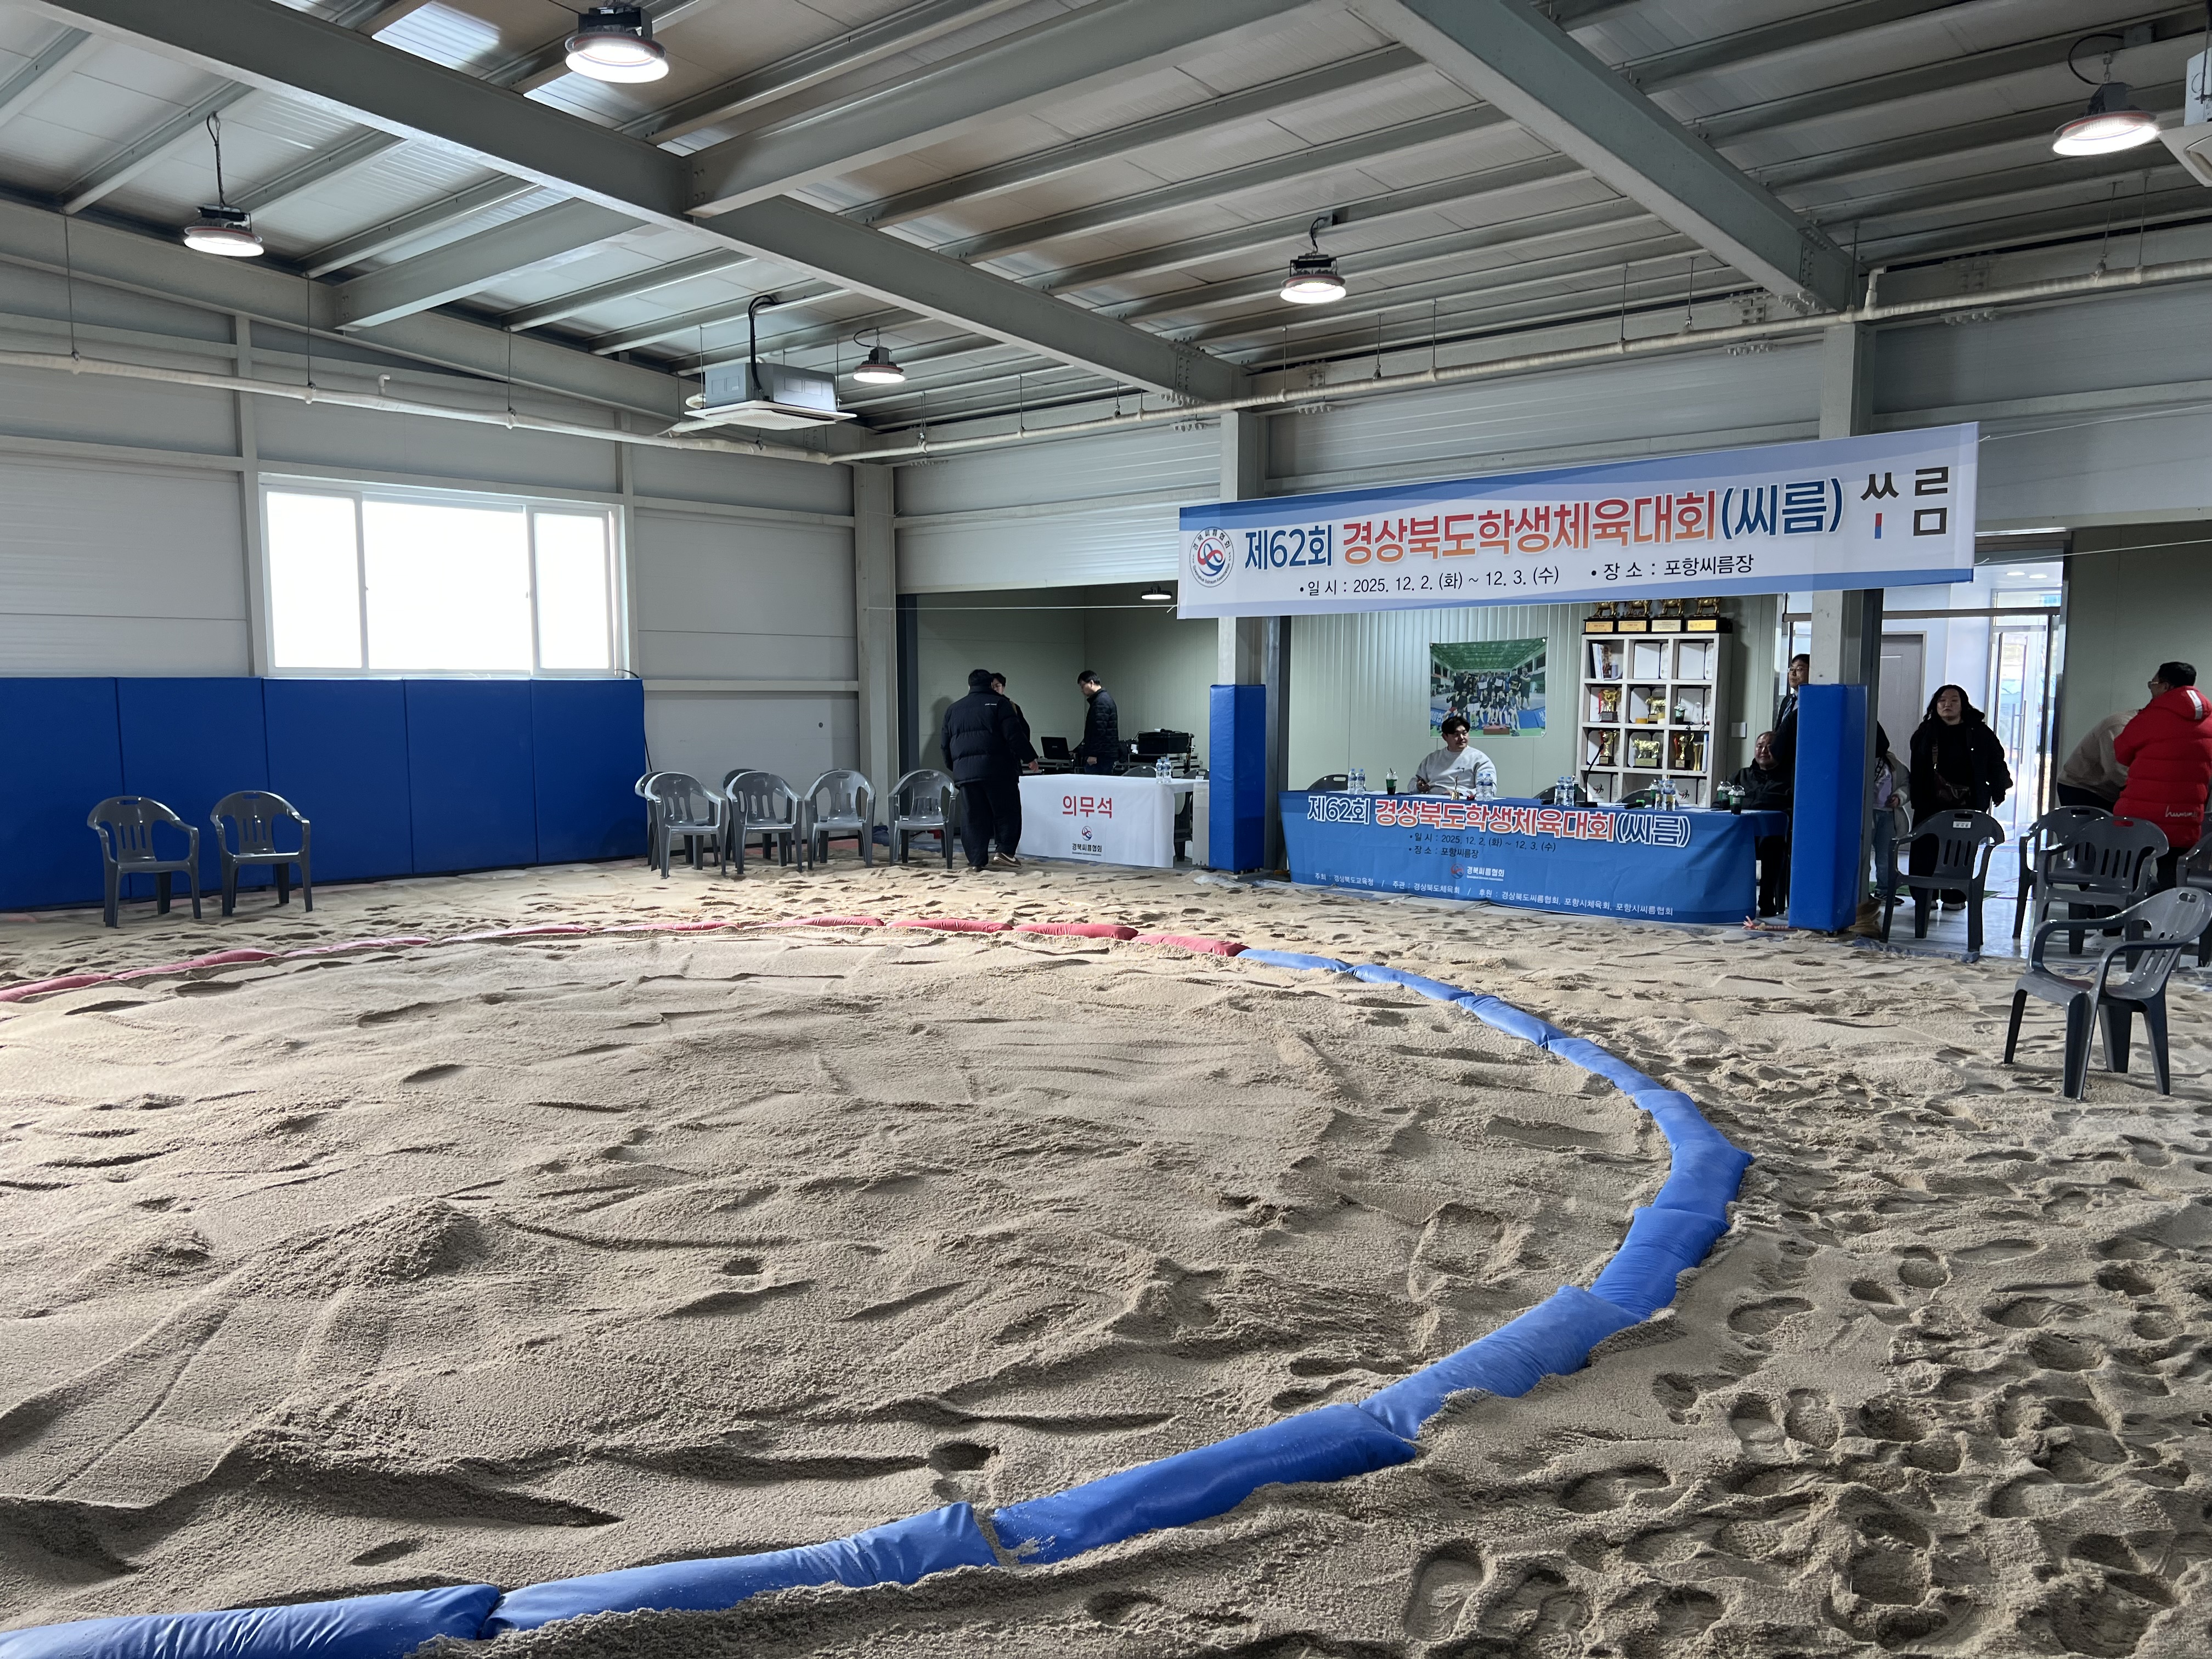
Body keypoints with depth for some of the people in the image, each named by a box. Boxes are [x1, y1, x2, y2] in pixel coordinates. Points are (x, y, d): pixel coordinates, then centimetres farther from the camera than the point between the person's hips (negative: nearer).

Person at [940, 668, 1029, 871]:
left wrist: (954, 766, 27)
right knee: (1007, 812, 6)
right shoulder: (1000, 704, 2)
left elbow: (944, 744, 18)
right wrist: (1028, 758, 4)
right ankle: (1006, 851, -2)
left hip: (965, 771, 4)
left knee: (972, 816, 7)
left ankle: (976, 860, 6)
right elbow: (1015, 737, -7)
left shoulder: (953, 710, 18)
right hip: (998, 770, -4)